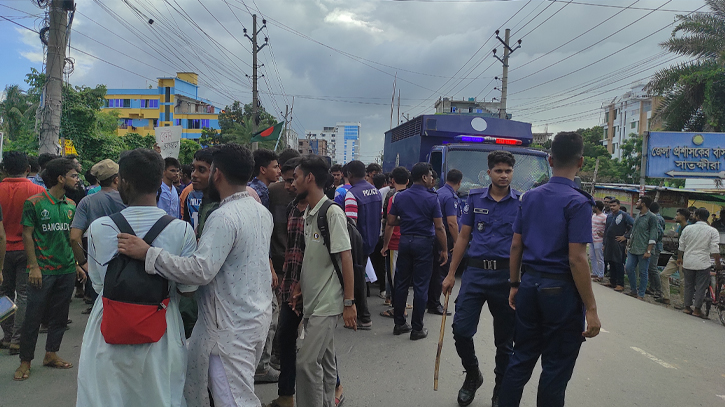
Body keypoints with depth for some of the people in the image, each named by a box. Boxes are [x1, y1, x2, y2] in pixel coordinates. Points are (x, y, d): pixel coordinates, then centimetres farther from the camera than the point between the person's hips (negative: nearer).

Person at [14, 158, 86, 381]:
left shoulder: (71, 205, 8)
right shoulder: (34, 203, -7)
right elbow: (27, 236, -7)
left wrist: (78, 265, 11)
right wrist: (34, 267, -12)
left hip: (67, 270, 5)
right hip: (42, 270, -5)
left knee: (60, 315, 12)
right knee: (33, 316, 2)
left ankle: (51, 354, 27)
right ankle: (26, 361, 15)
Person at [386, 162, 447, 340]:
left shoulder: (400, 197, 4)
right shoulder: (431, 198, -9)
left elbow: (391, 221, 5)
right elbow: (439, 227, -11)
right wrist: (444, 250, -3)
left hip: (405, 241, 5)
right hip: (423, 242, -4)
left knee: (401, 283, 12)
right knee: (421, 286, 1)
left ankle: (399, 323, 20)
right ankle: (417, 328, 6)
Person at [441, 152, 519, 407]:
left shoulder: (522, 202, 1)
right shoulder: (475, 198, 6)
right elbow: (463, 237, 9)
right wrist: (451, 274, 6)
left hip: (506, 275, -1)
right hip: (475, 272, 1)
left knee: (504, 339, 8)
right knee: (461, 330, -3)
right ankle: (472, 375, 24)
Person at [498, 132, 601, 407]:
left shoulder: (529, 197, 6)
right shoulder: (578, 202, -13)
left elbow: (516, 245, 8)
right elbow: (576, 259, -18)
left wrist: (515, 285, 17)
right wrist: (591, 308, -13)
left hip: (530, 284, 6)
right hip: (561, 291, -6)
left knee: (521, 360, 15)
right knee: (556, 369, 8)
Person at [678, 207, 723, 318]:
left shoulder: (687, 229, 2)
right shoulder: (713, 231, -6)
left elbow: (681, 246, 8)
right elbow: (715, 250, -10)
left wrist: (679, 258, 22)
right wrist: (718, 264, -1)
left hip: (688, 262, 3)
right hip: (703, 263, -3)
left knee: (688, 285, 14)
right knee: (701, 287, 5)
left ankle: (687, 307, 19)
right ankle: (697, 310, 8)